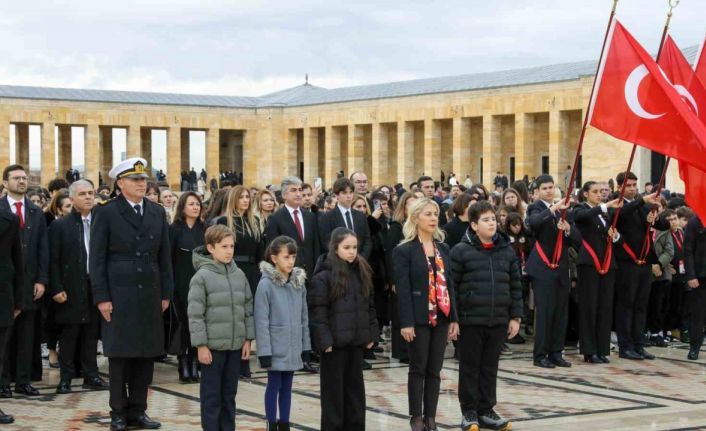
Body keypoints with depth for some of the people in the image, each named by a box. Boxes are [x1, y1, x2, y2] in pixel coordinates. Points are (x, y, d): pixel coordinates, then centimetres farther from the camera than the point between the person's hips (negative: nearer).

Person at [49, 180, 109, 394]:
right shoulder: (60, 226, 0)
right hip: (71, 290, -3)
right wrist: (56, 289, -10)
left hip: (96, 288, 3)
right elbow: (53, 261, -3)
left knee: (92, 334, 8)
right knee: (69, 336, 2)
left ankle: (91, 376, 16)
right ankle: (65, 378, 9)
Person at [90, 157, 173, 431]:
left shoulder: (157, 213, 11)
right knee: (120, 354, 0)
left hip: (150, 294, 4)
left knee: (147, 354, 4)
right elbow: (97, 259, -3)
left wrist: (166, 293, 7)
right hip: (118, 293, -4)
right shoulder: (106, 213, -1)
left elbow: (164, 256, 12)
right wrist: (101, 297, -9)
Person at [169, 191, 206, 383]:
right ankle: (183, 364, 6)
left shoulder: (203, 229, 8)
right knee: (184, 322, -2)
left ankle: (194, 362, 7)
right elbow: (168, 257, -3)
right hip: (182, 283, -2)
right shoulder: (175, 229, -1)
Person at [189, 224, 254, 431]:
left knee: (229, 394, 13)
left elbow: (248, 309, 11)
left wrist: (248, 339, 7)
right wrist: (201, 345, -13)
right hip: (212, 346, -5)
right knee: (211, 396, 3)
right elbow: (195, 315, -11)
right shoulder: (202, 277, -10)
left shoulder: (239, 275, 6)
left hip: (235, 345, 5)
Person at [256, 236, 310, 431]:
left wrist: (306, 345, 8)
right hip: (276, 348, -5)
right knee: (274, 386, 5)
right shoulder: (266, 284, -12)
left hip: (293, 347, 5)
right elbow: (261, 321, -13)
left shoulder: (299, 282, 4)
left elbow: (304, 317, 10)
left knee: (287, 387, 13)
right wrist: (264, 351, -15)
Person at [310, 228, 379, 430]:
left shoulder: (362, 272, 9)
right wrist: (324, 340, -18)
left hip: (356, 341, 6)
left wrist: (371, 334, 9)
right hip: (335, 342, -6)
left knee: (355, 387, 12)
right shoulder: (323, 276, -11)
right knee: (333, 389, 3)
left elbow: (369, 306, 14)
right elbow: (318, 311, -13)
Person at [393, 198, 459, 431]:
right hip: (419, 318, -5)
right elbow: (403, 289, -11)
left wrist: (453, 318, 6)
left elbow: (449, 285, 11)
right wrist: (406, 322, -16)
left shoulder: (443, 248, 11)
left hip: (440, 317, 5)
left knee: (434, 370, 8)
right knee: (418, 369, 3)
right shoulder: (404, 251, -6)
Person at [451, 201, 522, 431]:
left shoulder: (507, 250, 7)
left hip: (498, 321, 4)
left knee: (490, 367, 11)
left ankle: (486, 411, 21)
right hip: (470, 319, -4)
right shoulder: (461, 250, -5)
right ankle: (469, 412, 15)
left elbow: (516, 286, 10)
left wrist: (515, 317, 6)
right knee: (470, 367, 5)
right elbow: (452, 286, -5)